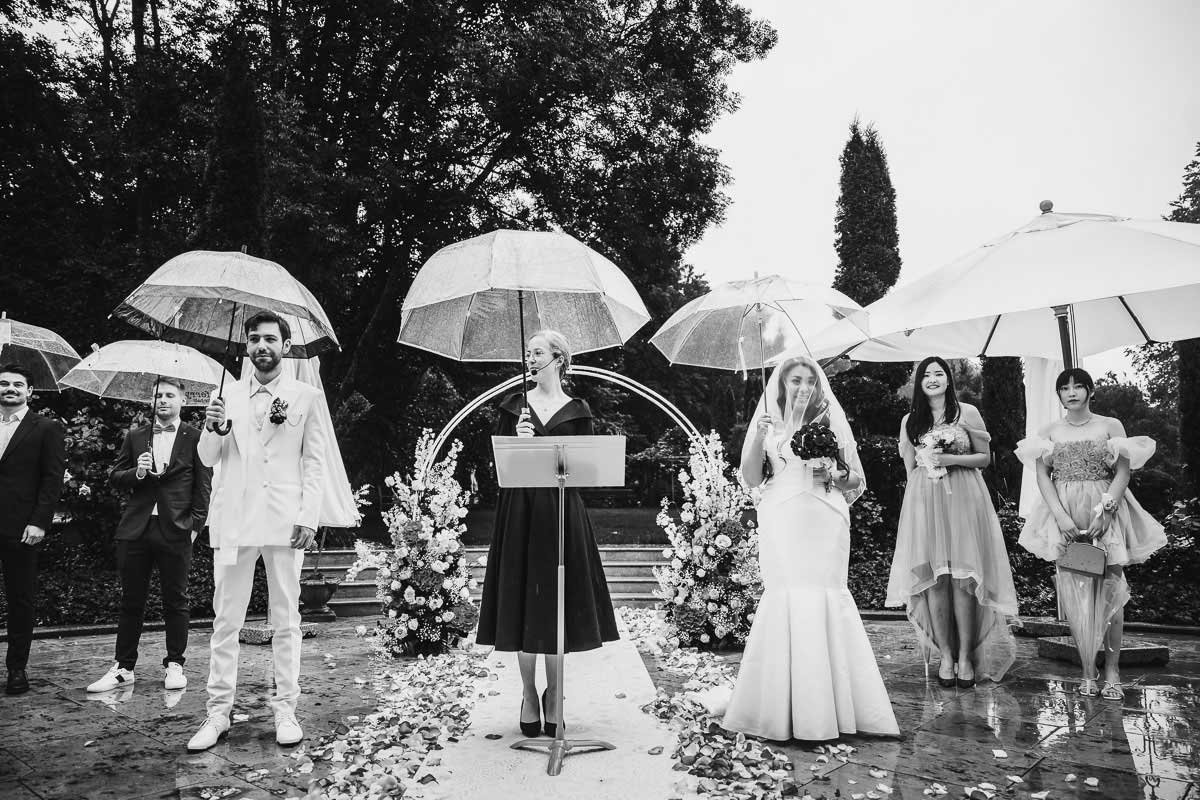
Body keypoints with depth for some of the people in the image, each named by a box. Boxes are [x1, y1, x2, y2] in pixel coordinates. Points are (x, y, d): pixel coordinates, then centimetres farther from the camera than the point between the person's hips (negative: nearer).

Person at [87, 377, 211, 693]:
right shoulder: (135, 437, 13)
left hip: (176, 530, -3)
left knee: (175, 601, 5)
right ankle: (123, 667, 18)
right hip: (136, 529, 3)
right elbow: (114, 476, 14)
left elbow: (203, 486, 0)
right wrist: (136, 473, -7)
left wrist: (195, 525, -7)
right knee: (131, 600, 9)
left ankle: (174, 664, 15)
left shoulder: (195, 438, 2)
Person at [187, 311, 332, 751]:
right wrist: (213, 429, -11)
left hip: (284, 521, -2)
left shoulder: (308, 397, 5)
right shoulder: (228, 396, 11)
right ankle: (219, 711, 14)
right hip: (234, 519, 2)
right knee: (226, 620, 5)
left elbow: (315, 463, 1)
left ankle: (285, 710, 13)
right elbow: (208, 459, 11)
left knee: (286, 620, 4)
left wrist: (308, 517, -8)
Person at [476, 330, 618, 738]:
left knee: (557, 608, 3)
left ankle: (552, 697, 20)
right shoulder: (514, 406, 8)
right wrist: (516, 439, -13)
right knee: (523, 605, 3)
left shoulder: (576, 410, 6)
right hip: (519, 512, 1)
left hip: (562, 513, -1)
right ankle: (529, 696, 19)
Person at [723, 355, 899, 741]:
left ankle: (831, 706, 5)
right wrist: (758, 437, -8)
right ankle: (784, 707, 5)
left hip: (824, 524, 0)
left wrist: (834, 473, -7)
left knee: (824, 602, -6)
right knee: (784, 603, -6)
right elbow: (751, 478, 5)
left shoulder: (832, 423, 11)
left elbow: (856, 481, 14)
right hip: (781, 524, 0)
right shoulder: (768, 423, 12)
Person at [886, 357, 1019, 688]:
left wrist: (951, 459, -8)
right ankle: (944, 654, 7)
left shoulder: (967, 412, 6)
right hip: (924, 502, 2)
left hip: (963, 499, -1)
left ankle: (966, 656, 5)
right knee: (934, 579, -2)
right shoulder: (910, 421, 12)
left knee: (963, 578, -4)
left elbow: (985, 457, 6)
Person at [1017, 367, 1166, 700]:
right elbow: (1042, 476, 4)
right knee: (1075, 591, -1)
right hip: (1065, 518, 1)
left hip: (1106, 514, -1)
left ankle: (1112, 670, 6)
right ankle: (1088, 671, 5)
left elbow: (1123, 473, -1)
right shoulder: (1049, 432, 9)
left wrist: (1105, 512, -13)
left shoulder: (1111, 426, 5)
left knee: (1109, 589, -3)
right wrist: (1061, 515, -10)